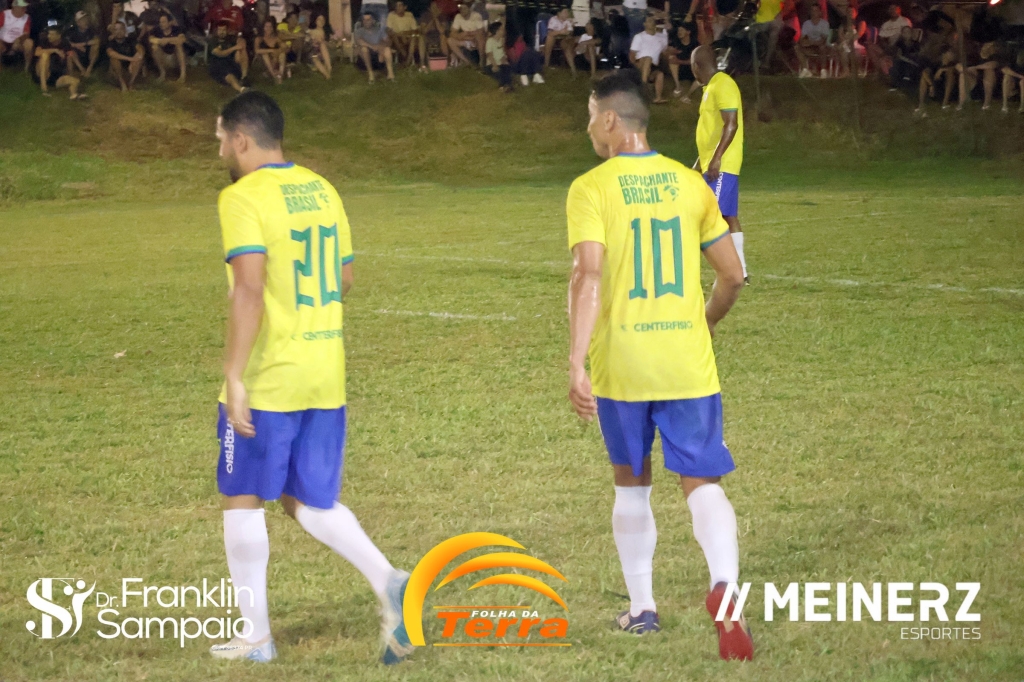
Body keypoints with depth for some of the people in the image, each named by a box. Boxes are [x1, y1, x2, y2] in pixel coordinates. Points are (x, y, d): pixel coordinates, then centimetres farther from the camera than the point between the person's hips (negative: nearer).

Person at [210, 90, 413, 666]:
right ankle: (388, 583, -9)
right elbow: (344, 279, 18)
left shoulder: (243, 198, -13)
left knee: (243, 500, 8)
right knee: (311, 504, 13)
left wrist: (234, 375, -23)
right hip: (326, 378, 7)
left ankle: (255, 635, 12)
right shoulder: (322, 191, 10)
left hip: (268, 380, -7)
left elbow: (250, 289, -23)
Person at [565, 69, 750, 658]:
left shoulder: (591, 189, -7)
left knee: (632, 483, 18)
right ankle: (725, 588, -24)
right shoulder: (690, 183, 5)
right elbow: (733, 275, 8)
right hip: (688, 364, 2)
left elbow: (589, 277, -18)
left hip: (621, 365, -2)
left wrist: (576, 364, -20)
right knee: (703, 482, 2)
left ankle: (642, 608, 22)